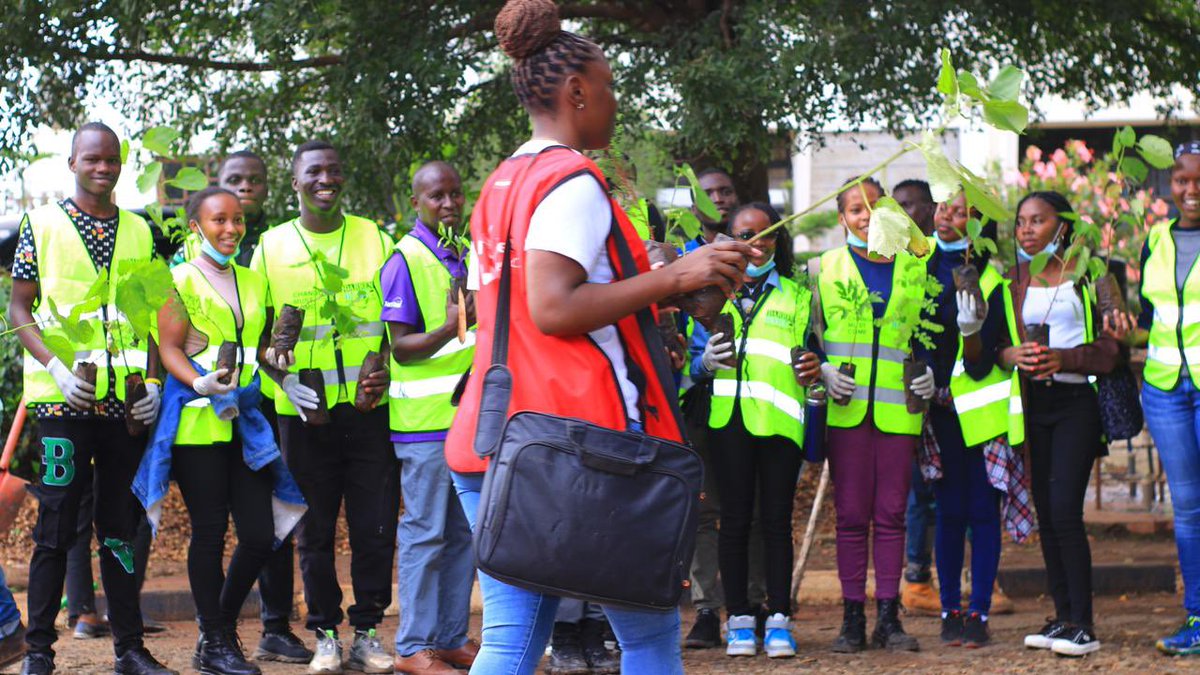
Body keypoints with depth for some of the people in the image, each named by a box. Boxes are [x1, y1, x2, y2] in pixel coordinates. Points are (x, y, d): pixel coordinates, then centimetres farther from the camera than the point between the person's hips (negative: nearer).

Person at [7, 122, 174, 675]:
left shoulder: (139, 232, 12)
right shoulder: (42, 225, 3)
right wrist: (58, 368, -13)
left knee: (122, 526, 8)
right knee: (57, 526, -4)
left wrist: (152, 380, 1)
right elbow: (19, 308, 1)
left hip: (128, 399, 3)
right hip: (63, 399, -3)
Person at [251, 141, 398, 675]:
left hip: (368, 406, 0)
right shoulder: (271, 246, 4)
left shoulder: (373, 239, 6)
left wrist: (387, 369, -7)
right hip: (303, 410, 0)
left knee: (376, 526, 0)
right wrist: (284, 372, -11)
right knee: (315, 530, 6)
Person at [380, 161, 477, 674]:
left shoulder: (462, 257, 14)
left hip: (468, 413, 8)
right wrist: (448, 330, -28)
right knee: (425, 533, -4)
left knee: (462, 533, 10)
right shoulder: (405, 260, -10)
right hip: (425, 419, -8)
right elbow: (401, 346, -14)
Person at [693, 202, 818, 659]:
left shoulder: (796, 296, 16)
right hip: (729, 419, 0)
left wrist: (813, 370, -11)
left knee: (776, 519, -1)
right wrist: (707, 362, -12)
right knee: (735, 519, 1)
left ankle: (779, 620, 2)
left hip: (779, 420, 0)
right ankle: (739, 619, 5)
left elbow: (806, 356, 12)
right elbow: (694, 362, 10)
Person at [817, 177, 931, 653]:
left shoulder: (913, 267, 12)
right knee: (851, 514, 0)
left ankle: (889, 617, 6)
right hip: (847, 408, -1)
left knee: (891, 514, 1)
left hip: (897, 406, 1)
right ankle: (852, 619, 4)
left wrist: (929, 372, 4)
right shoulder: (827, 266, 8)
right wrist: (824, 371, -6)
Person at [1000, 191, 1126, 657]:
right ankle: (1062, 616, 12)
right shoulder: (1014, 279, 11)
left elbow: (1112, 347, -4)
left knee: (1064, 509, -14)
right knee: (1045, 513, 4)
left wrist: (1065, 358, -19)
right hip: (1033, 403, 5)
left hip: (1076, 401, -5)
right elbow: (995, 343, 12)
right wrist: (1012, 354, -10)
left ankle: (1083, 624, -10)